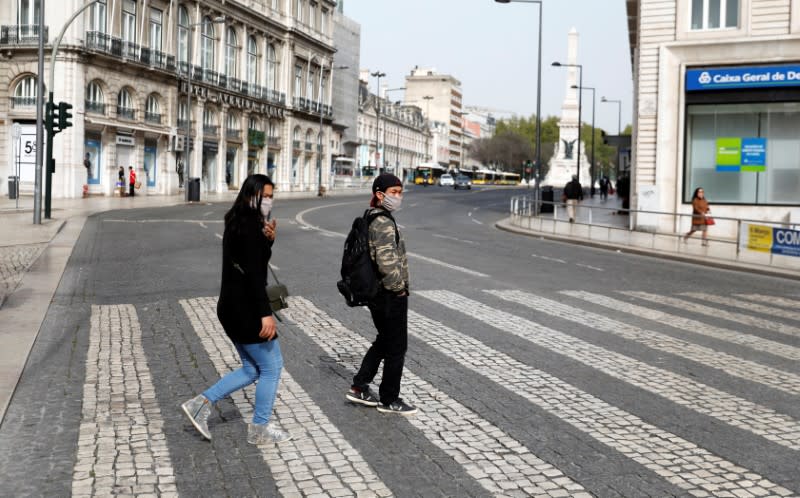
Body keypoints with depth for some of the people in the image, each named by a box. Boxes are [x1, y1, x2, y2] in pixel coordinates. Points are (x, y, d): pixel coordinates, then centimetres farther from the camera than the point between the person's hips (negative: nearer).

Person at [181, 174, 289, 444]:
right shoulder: (250, 226, -17)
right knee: (272, 366, 4)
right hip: (245, 309, -10)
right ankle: (259, 429, 15)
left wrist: (268, 240, 3)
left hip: (232, 307, 10)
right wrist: (266, 314, -25)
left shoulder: (237, 223, 12)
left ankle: (201, 403, 15)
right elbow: (254, 274, -24)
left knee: (252, 369, 19)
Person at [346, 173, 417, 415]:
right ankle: (389, 400, 17)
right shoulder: (384, 223, -21)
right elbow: (387, 262, -29)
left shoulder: (371, 219, 10)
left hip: (377, 293, 10)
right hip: (391, 295, -10)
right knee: (397, 347, 4)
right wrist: (399, 287, -15)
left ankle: (359, 388, 25)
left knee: (384, 341, 22)